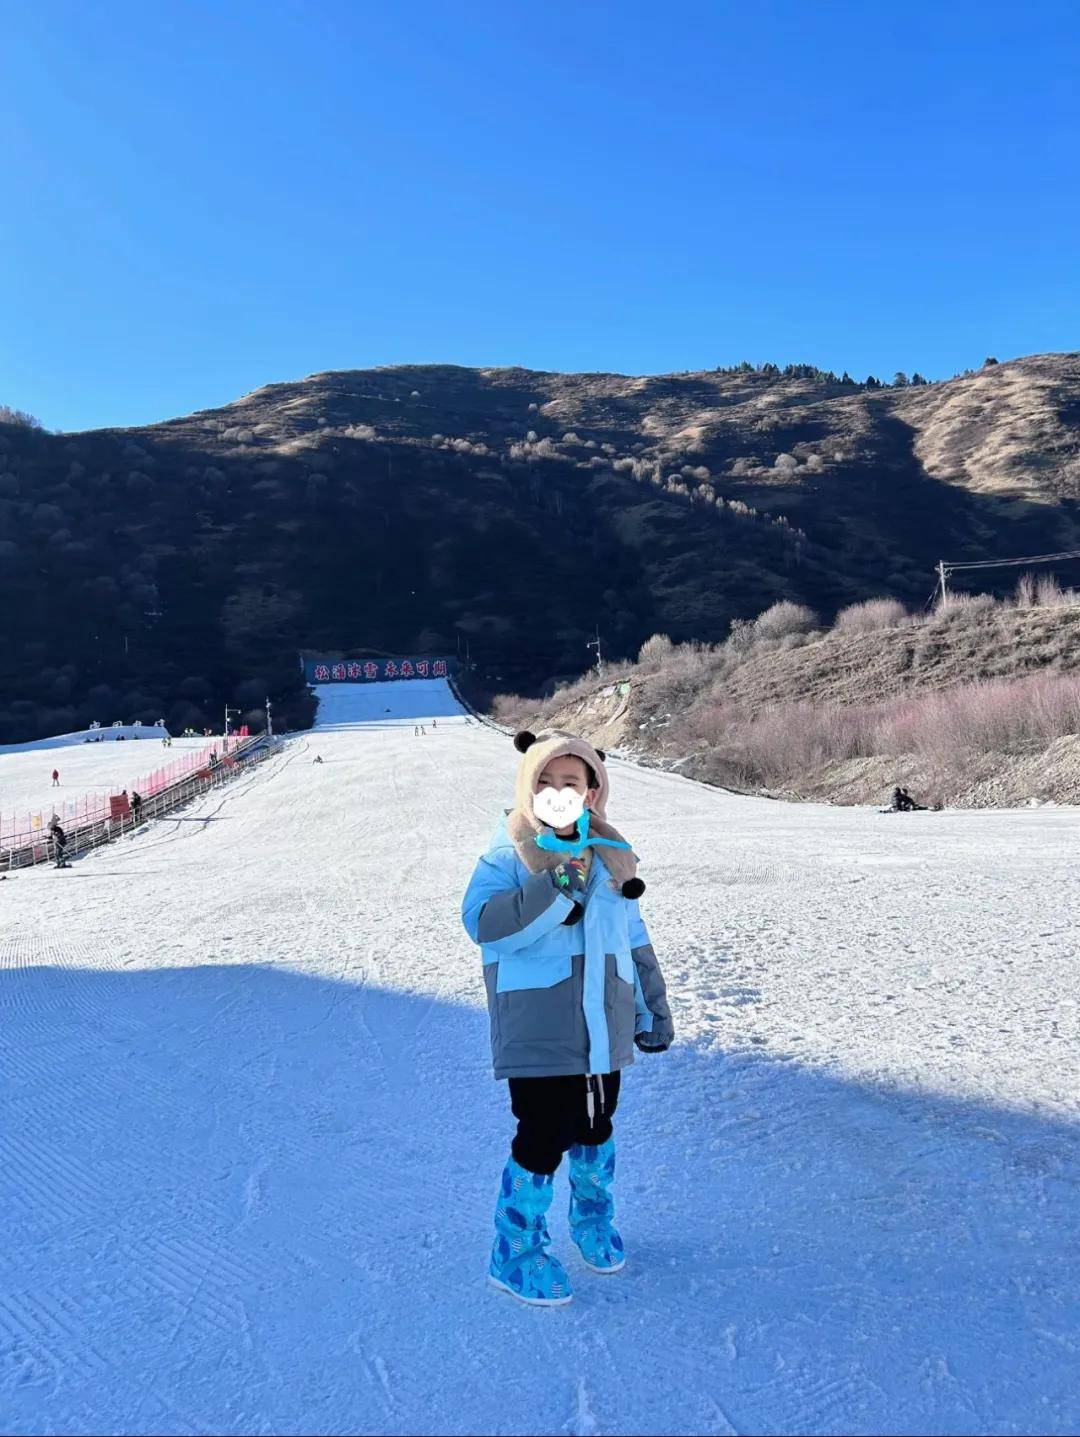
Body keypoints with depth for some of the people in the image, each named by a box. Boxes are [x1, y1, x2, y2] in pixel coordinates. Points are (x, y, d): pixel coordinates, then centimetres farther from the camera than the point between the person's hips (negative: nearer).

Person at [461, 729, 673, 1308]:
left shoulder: (609, 855, 8)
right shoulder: (510, 853, -8)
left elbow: (633, 936, 16)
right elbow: (481, 921, -22)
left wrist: (653, 1007, 18)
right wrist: (553, 889, -32)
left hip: (603, 1027, 5)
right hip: (538, 1031, -5)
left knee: (595, 1130, 18)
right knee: (545, 1136, -4)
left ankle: (592, 1218, 44)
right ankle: (515, 1253, 18)